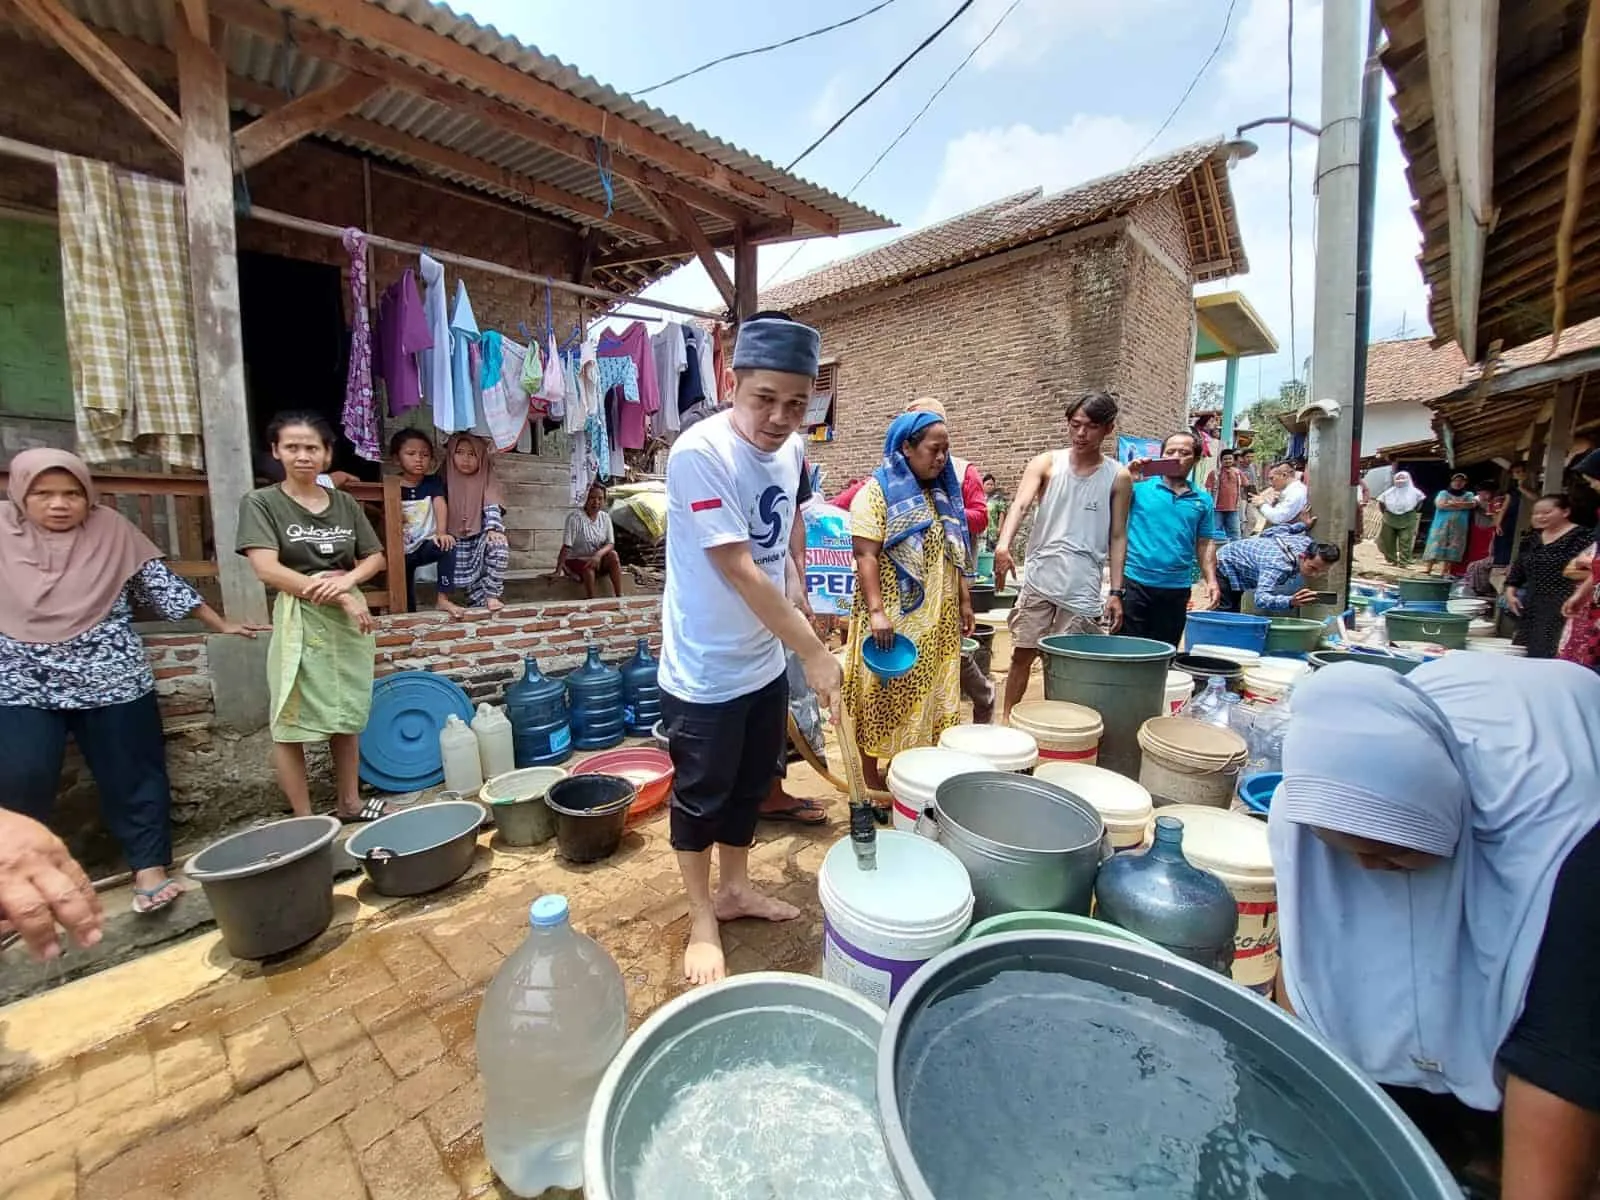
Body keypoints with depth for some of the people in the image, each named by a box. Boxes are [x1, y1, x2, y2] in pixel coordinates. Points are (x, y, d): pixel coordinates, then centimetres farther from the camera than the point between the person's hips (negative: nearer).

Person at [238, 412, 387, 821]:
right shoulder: (261, 503, -3)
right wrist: (337, 598, -17)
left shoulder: (344, 503, 9)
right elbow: (268, 570, -14)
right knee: (291, 726, 1)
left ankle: (350, 804, 25)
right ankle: (304, 819, 13)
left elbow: (376, 557, 10)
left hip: (349, 621, 4)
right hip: (299, 623, -4)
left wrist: (347, 580, -11)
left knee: (347, 719, 12)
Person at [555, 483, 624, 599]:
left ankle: (619, 597, -26)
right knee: (588, 567, -36)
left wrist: (598, 554, -29)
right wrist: (558, 570, -28)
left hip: (597, 560, 4)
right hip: (575, 560, -4)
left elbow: (610, 544, -7)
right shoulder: (575, 517, -16)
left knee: (613, 554, -25)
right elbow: (566, 546, -20)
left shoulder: (605, 517, -1)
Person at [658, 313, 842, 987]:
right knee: (701, 798, 13)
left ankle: (735, 889, 46)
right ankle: (701, 920, 36)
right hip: (705, 672, -7)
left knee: (752, 787, 22)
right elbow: (740, 571, -25)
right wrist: (815, 654, -21)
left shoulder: (790, 448, -1)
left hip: (765, 661, 7)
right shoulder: (700, 452, -23)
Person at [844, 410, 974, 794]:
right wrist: (876, 611, -23)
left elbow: (955, 555, 19)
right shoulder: (877, 491, -7)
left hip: (937, 619, 7)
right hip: (893, 618, -7)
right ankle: (872, 778, 15)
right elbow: (865, 555, -15)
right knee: (882, 699, 2)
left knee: (929, 697, 12)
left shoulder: (943, 494, 15)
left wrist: (964, 601, 15)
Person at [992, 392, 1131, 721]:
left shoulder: (1118, 477, 3)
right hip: (1039, 579, 0)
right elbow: (1020, 505, -15)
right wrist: (1003, 545, -34)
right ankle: (1007, 720, 21)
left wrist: (1116, 592, -2)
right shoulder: (1046, 463, 2)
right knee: (1022, 653, 6)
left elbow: (1117, 537, 4)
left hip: (1083, 587, 0)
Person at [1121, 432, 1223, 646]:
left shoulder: (1203, 500, 11)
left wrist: (1211, 581, 3)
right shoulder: (1139, 487, 1)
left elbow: (1205, 544, 13)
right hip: (1135, 583, -3)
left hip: (1177, 590, 4)